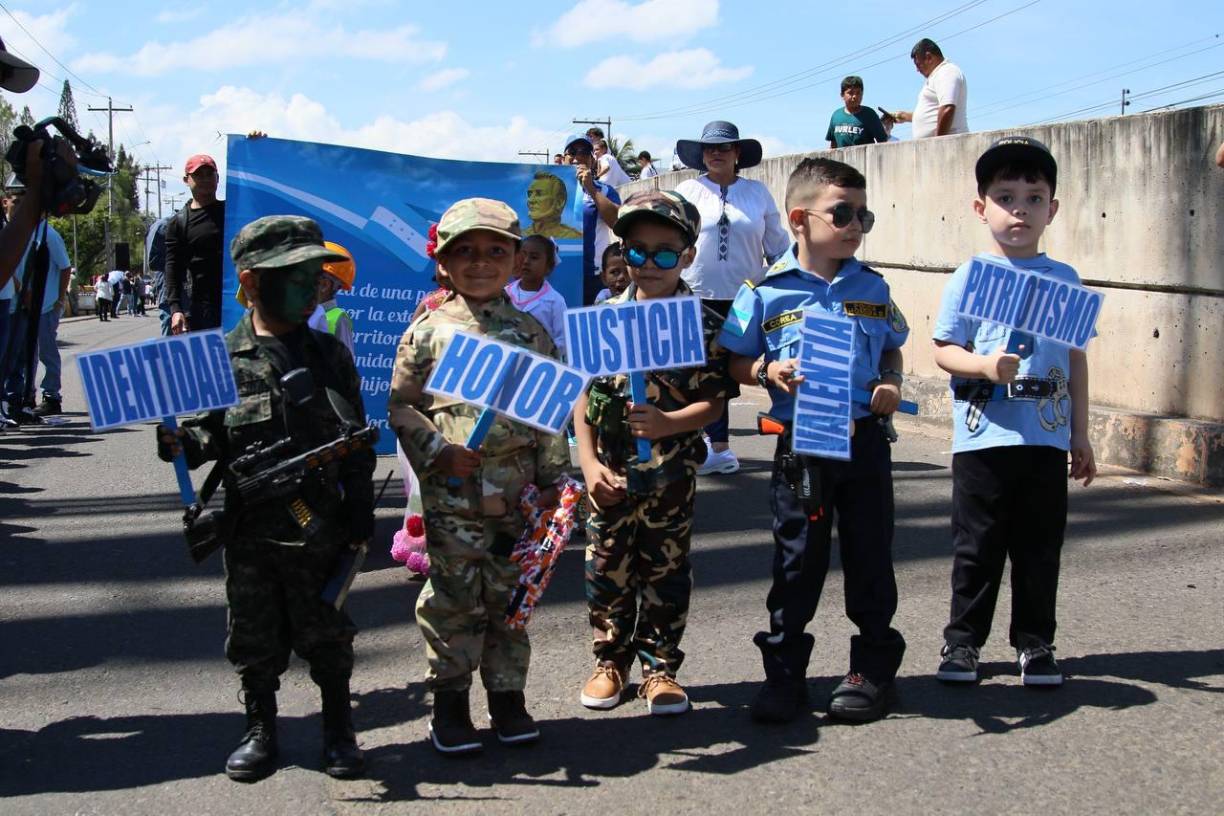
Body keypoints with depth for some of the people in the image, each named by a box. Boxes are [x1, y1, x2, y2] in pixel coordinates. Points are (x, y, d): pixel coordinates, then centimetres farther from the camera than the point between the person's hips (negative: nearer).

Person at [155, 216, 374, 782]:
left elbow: (357, 441, 6)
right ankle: (260, 730, 28)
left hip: (321, 527, 0)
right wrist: (181, 443, -21)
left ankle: (338, 730, 25)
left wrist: (361, 512, 3)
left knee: (326, 633, 9)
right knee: (254, 635, 11)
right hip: (250, 529, 0)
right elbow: (208, 434, 2)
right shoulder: (221, 359, -2)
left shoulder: (330, 355, 3)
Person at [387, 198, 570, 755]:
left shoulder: (530, 332, 7)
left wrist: (552, 479, 5)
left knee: (510, 597, 10)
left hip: (517, 493, 2)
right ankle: (449, 700, 16)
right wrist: (439, 452, -12)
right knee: (454, 599, 4)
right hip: (451, 494, -2)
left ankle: (507, 695, 23)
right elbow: (401, 405, 2)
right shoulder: (429, 332, 1)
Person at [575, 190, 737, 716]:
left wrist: (669, 424, -24)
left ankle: (659, 666, 20)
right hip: (612, 476, 2)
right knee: (607, 568, 9)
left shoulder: (703, 325, -5)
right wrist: (590, 465, -5)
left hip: (671, 474, -1)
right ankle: (611, 659, 25)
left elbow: (713, 400, -7)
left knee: (666, 570, 7)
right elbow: (582, 400, 2)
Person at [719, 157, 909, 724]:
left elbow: (892, 349, 17)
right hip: (800, 446, -2)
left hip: (865, 438, 2)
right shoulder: (767, 292, -5)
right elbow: (734, 362, 1)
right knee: (797, 561, 6)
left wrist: (891, 384, -2)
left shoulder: (872, 288, 5)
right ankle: (784, 673, 16)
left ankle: (873, 667, 23)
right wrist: (766, 371, -18)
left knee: (870, 557, 9)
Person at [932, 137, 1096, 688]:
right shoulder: (968, 279, -1)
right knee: (977, 546, 5)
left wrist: (1080, 434, 11)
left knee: (1040, 546, 9)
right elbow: (943, 351, -3)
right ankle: (963, 640, 18)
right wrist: (984, 365, -23)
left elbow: (1076, 357, 12)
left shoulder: (1064, 280, 8)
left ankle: (1035, 643, 21)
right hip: (983, 436, -2)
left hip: (1047, 436, 3)